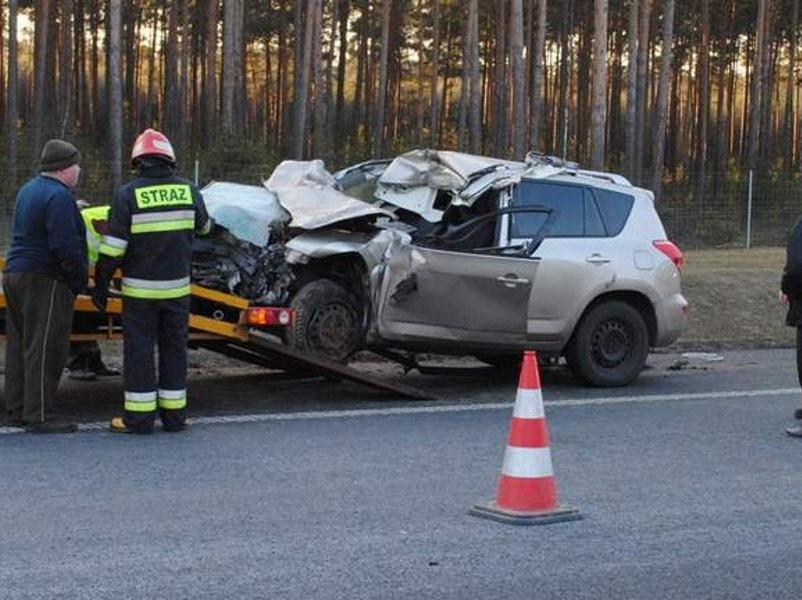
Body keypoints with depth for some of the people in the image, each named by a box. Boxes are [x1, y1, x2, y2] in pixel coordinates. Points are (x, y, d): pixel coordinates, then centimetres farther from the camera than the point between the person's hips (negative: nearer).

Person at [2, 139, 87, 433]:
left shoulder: (28, 190, 16)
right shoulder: (58, 196, -15)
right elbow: (66, 247, -21)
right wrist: (80, 280, -12)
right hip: (44, 281, -10)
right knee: (44, 349, -6)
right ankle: (39, 415, -4)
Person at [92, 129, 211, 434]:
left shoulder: (128, 195, -10)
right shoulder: (188, 191, 0)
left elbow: (112, 247, -10)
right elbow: (204, 226, 18)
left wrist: (101, 284, -1)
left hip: (139, 289, -3)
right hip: (177, 288, 3)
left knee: (139, 351, 3)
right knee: (174, 348, 11)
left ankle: (139, 417, 5)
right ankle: (174, 414, 16)